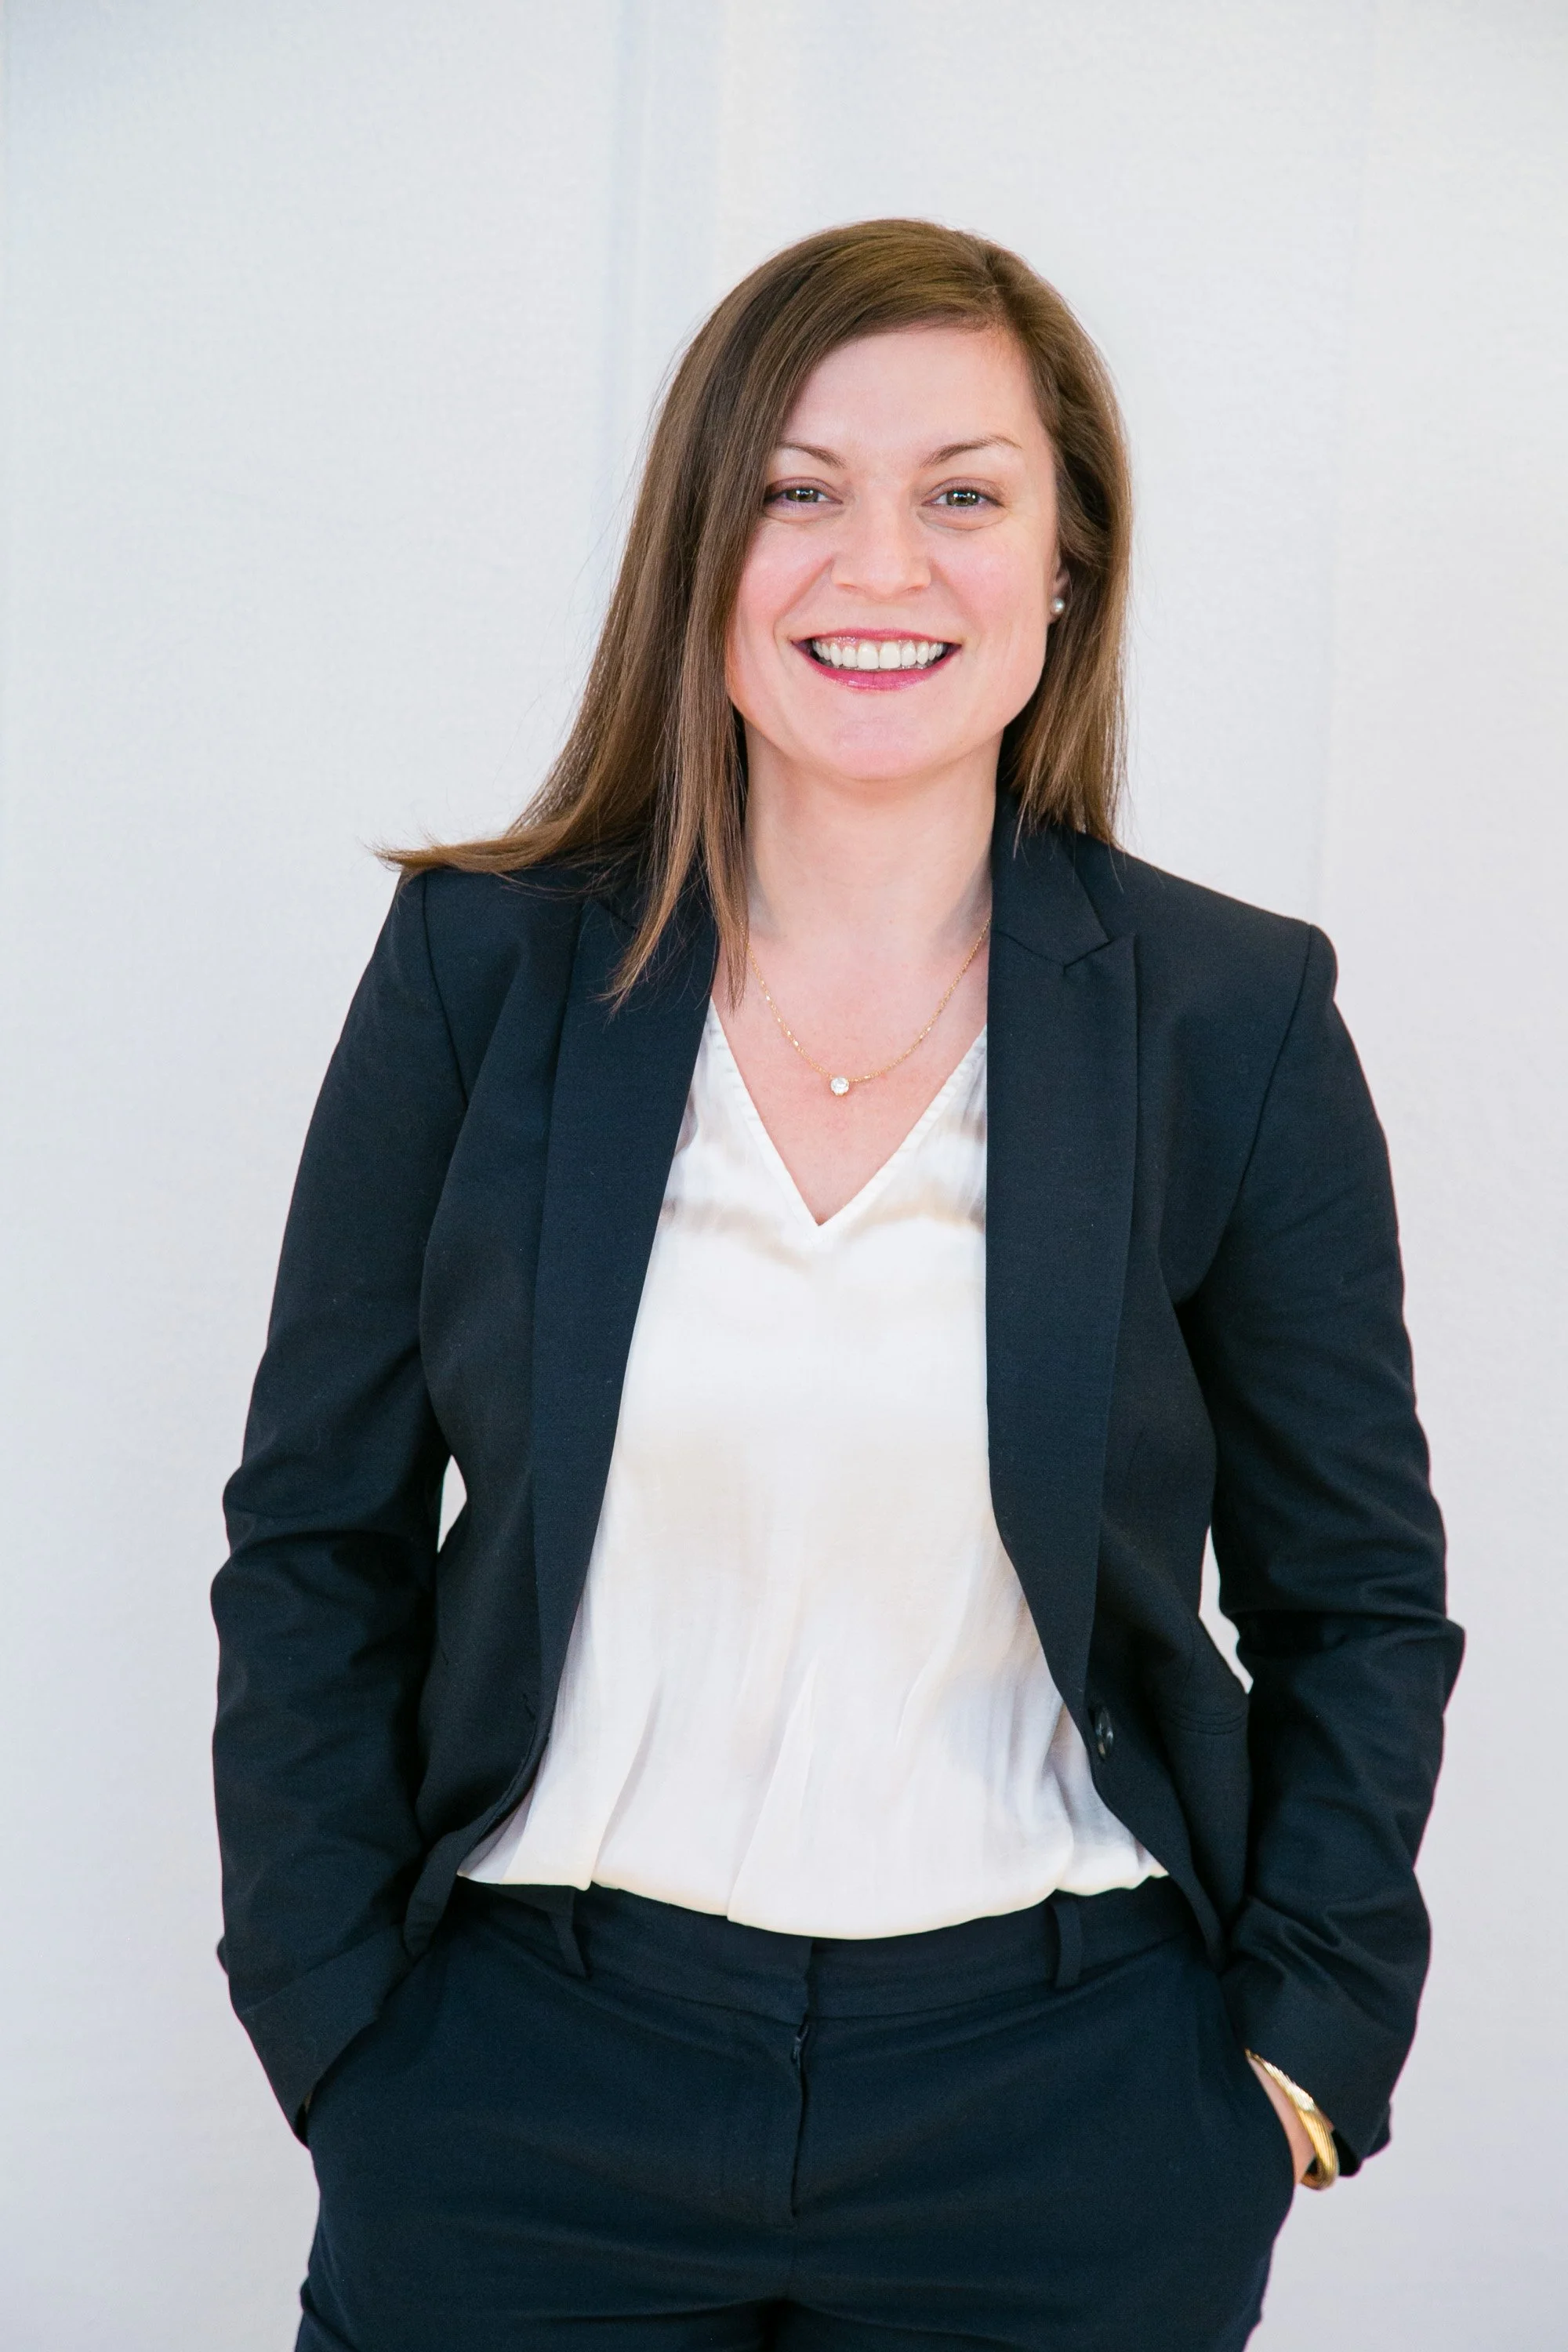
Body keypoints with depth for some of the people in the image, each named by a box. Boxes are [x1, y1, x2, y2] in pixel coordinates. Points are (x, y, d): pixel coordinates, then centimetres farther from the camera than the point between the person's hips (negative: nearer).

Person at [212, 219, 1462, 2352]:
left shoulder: (1237, 1017, -4)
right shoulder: (482, 968, -3)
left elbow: (1357, 1602, 4)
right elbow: (317, 1545, 2)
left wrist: (1302, 2046, -2)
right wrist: (338, 2027, -2)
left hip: (1063, 2120, 0)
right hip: (522, 2087, 1)